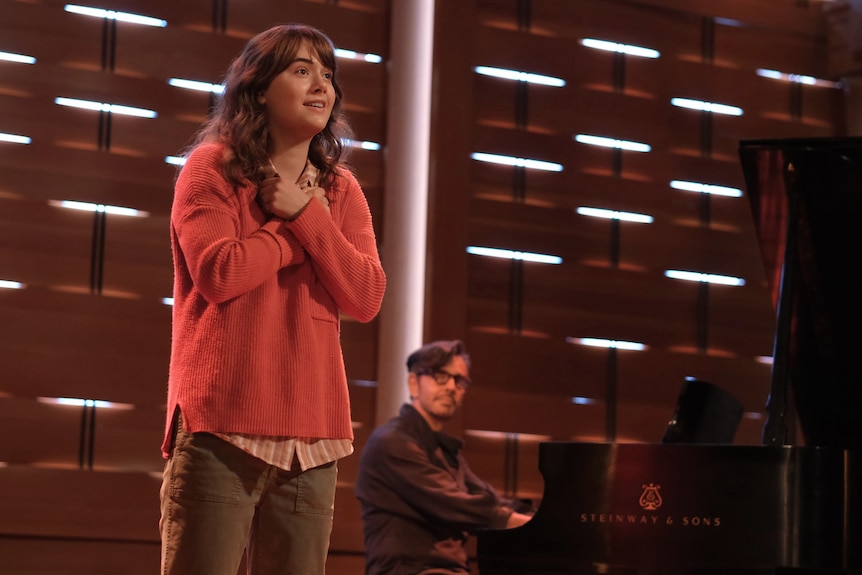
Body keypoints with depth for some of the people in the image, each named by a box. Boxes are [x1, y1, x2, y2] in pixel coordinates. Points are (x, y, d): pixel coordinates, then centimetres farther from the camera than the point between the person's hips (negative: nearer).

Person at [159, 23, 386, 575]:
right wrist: (305, 224, -2)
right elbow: (219, 274, -13)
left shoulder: (341, 191, 15)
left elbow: (366, 298, 2)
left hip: (310, 433, 5)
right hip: (223, 425, -4)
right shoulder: (212, 167, 3)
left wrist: (305, 213, -6)